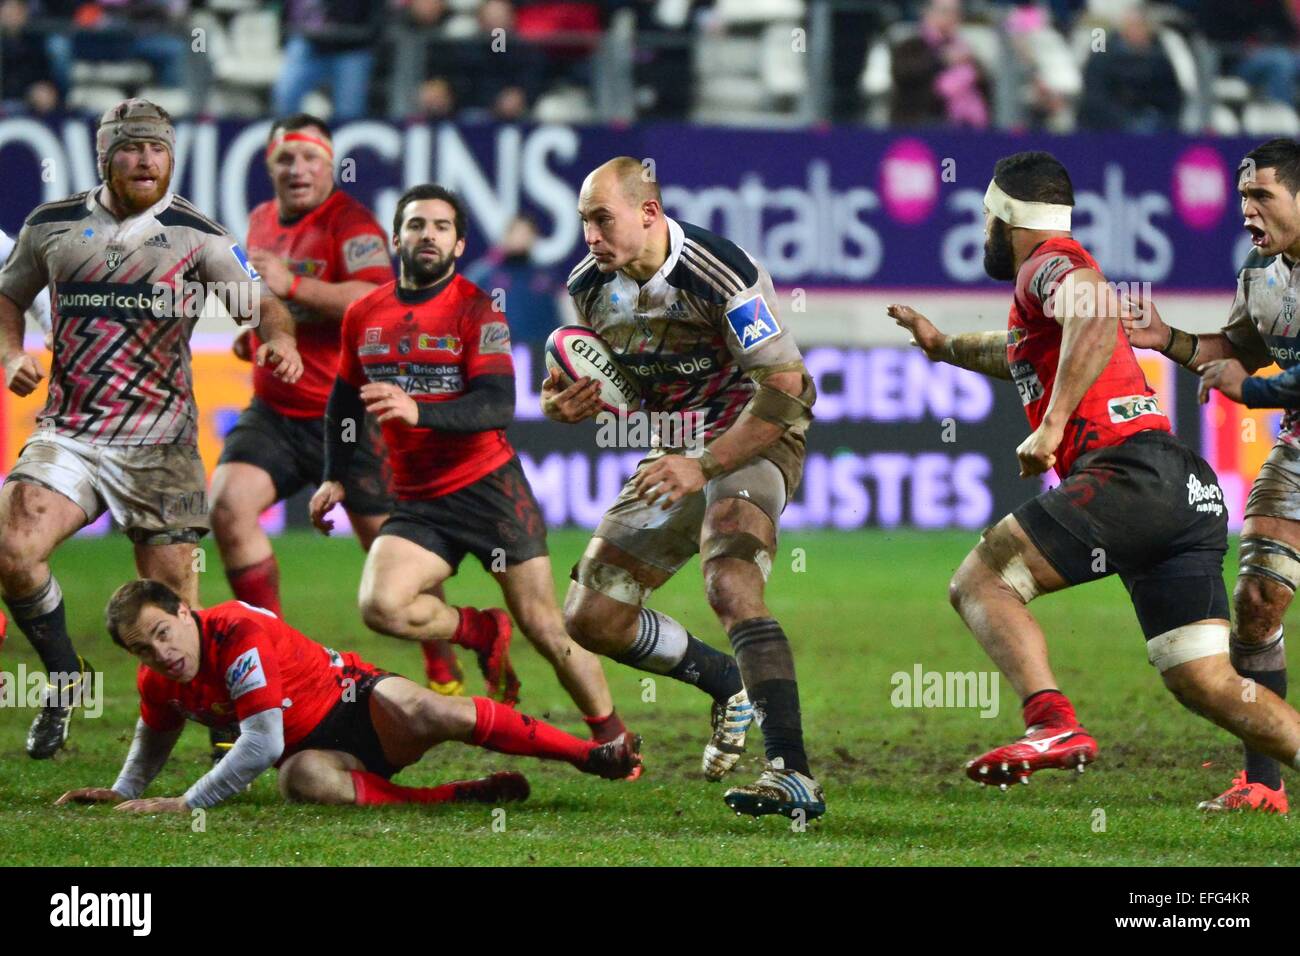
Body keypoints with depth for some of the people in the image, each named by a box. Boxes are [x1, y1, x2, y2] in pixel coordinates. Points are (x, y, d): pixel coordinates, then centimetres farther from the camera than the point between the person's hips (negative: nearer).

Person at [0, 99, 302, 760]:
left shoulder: (197, 235, 0)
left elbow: (259, 301, -2)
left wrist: (280, 338, -25)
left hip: (159, 444, -2)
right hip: (67, 433, 2)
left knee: (172, 599, -6)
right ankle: (63, 680, 6)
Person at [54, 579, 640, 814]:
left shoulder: (240, 634, -23)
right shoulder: (156, 683, 0)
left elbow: (262, 744, -28)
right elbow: (156, 737, 26)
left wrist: (186, 804, -27)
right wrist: (125, 792, 11)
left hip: (358, 706, -5)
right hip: (312, 749, 5)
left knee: (415, 708, -38)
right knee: (303, 778, -35)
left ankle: (592, 754, -26)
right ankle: (466, 796, -29)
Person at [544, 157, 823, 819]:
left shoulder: (718, 273, -25)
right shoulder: (590, 285, -3)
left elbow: (785, 391, -26)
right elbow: (609, 381, 13)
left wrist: (704, 467, -32)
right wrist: (566, 405, -11)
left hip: (753, 439, -8)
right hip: (675, 450, 8)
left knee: (730, 587, -33)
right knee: (591, 618, 3)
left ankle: (794, 777, -40)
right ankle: (735, 688, 27)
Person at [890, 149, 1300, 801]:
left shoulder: (1049, 263, 1)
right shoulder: (1056, 270, 30)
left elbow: (1097, 315, -23)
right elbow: (1028, 356, 53)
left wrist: (1052, 423, -24)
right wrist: (944, 346, 61)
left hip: (1132, 472, -9)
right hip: (1191, 494, 9)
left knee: (978, 584, -6)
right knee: (1205, 684, 5)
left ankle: (1053, 724, -27)